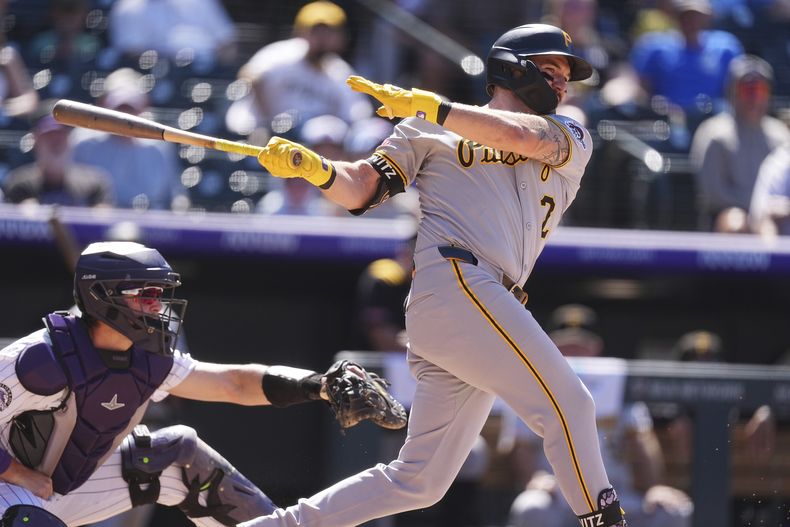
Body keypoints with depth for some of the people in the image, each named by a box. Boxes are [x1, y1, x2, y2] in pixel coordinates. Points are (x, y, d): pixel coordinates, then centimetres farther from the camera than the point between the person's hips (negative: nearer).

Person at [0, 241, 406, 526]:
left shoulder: (148, 362, -7)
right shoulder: (41, 360, -30)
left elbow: (236, 383, -5)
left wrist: (319, 385, -16)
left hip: (80, 481, 7)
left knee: (182, 453, 5)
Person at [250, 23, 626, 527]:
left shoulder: (573, 140, 21)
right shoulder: (431, 131, 15)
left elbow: (525, 136, -1)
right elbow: (362, 190, 10)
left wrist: (429, 105, -10)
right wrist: (316, 169, -11)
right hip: (453, 282, -6)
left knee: (419, 481, 4)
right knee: (568, 403, -14)